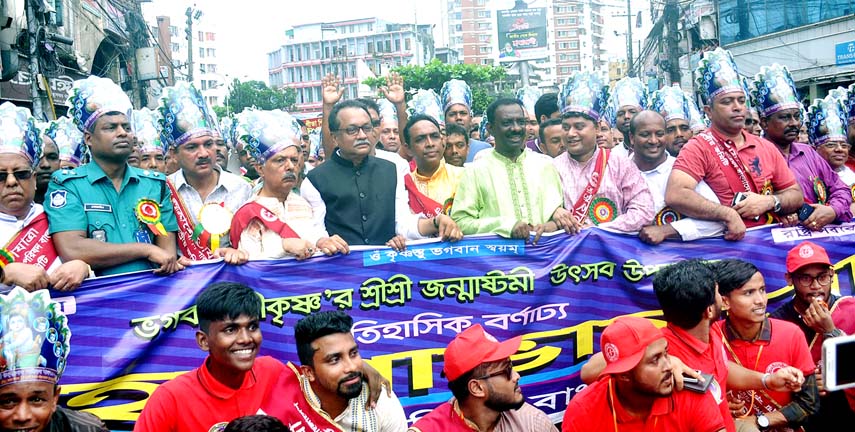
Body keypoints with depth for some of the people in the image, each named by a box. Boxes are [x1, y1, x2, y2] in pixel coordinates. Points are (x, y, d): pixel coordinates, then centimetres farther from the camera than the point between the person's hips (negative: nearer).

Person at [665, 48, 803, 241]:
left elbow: (796, 195, 15)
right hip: (724, 242, -4)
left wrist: (768, 202, -5)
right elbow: (675, 195, -21)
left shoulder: (767, 148, 12)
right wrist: (728, 214, -21)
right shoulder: (699, 147, -6)